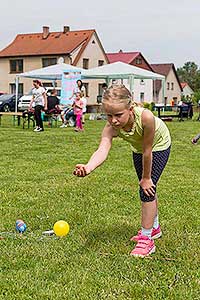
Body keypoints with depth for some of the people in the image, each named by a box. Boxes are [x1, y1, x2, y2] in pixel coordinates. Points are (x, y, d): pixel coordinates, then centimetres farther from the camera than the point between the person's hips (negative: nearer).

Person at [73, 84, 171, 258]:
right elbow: (103, 149, -51)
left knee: (147, 188, -14)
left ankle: (147, 240, -4)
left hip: (159, 146, -5)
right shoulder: (112, 127, -34)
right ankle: (154, 227, 40)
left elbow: (147, 151, -33)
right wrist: (88, 168, -71)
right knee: (148, 189, 18)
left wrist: (146, 178, -21)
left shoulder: (145, 117, -45)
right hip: (138, 148, 5)